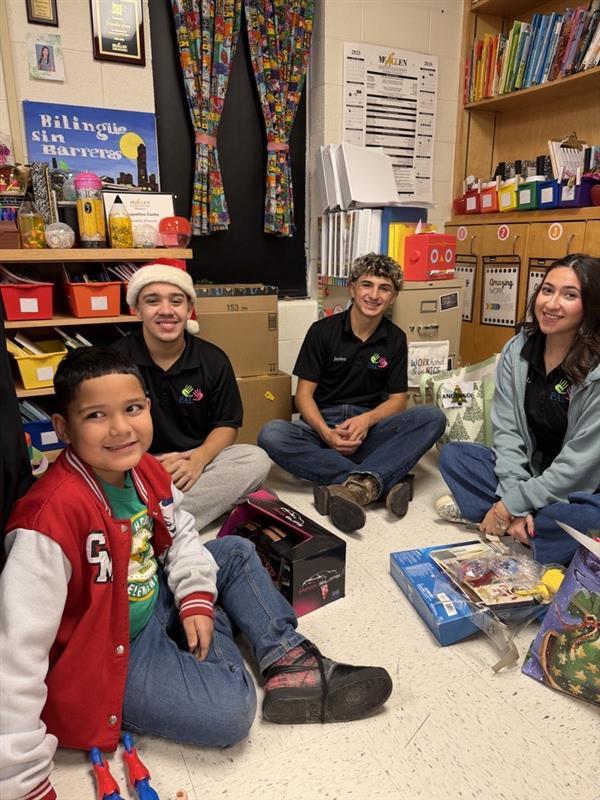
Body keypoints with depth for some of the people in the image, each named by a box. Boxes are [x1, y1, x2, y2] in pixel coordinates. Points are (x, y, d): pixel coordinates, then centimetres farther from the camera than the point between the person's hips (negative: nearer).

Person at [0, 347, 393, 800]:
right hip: (99, 658, -8)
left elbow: (181, 534, 9)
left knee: (236, 553, 11)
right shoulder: (53, 516, -33)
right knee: (230, 712, -24)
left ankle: (289, 662, 8)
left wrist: (197, 599, -6)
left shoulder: (148, 472, -9)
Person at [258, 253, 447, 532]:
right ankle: (383, 483, -35)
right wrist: (326, 433, -21)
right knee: (270, 434, -32)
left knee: (432, 417, -23)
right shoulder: (322, 331, 2)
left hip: (369, 430, 2)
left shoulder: (395, 339, 9)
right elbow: (304, 394, -2)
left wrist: (367, 419, -15)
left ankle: (359, 484, -41)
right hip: (323, 427, -1)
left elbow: (397, 399, 8)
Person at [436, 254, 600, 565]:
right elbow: (506, 429, -7)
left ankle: (478, 510, -17)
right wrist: (514, 498, -20)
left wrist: (511, 505, -20)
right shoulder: (517, 350, -5)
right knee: (452, 455, -8)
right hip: (530, 470, 5)